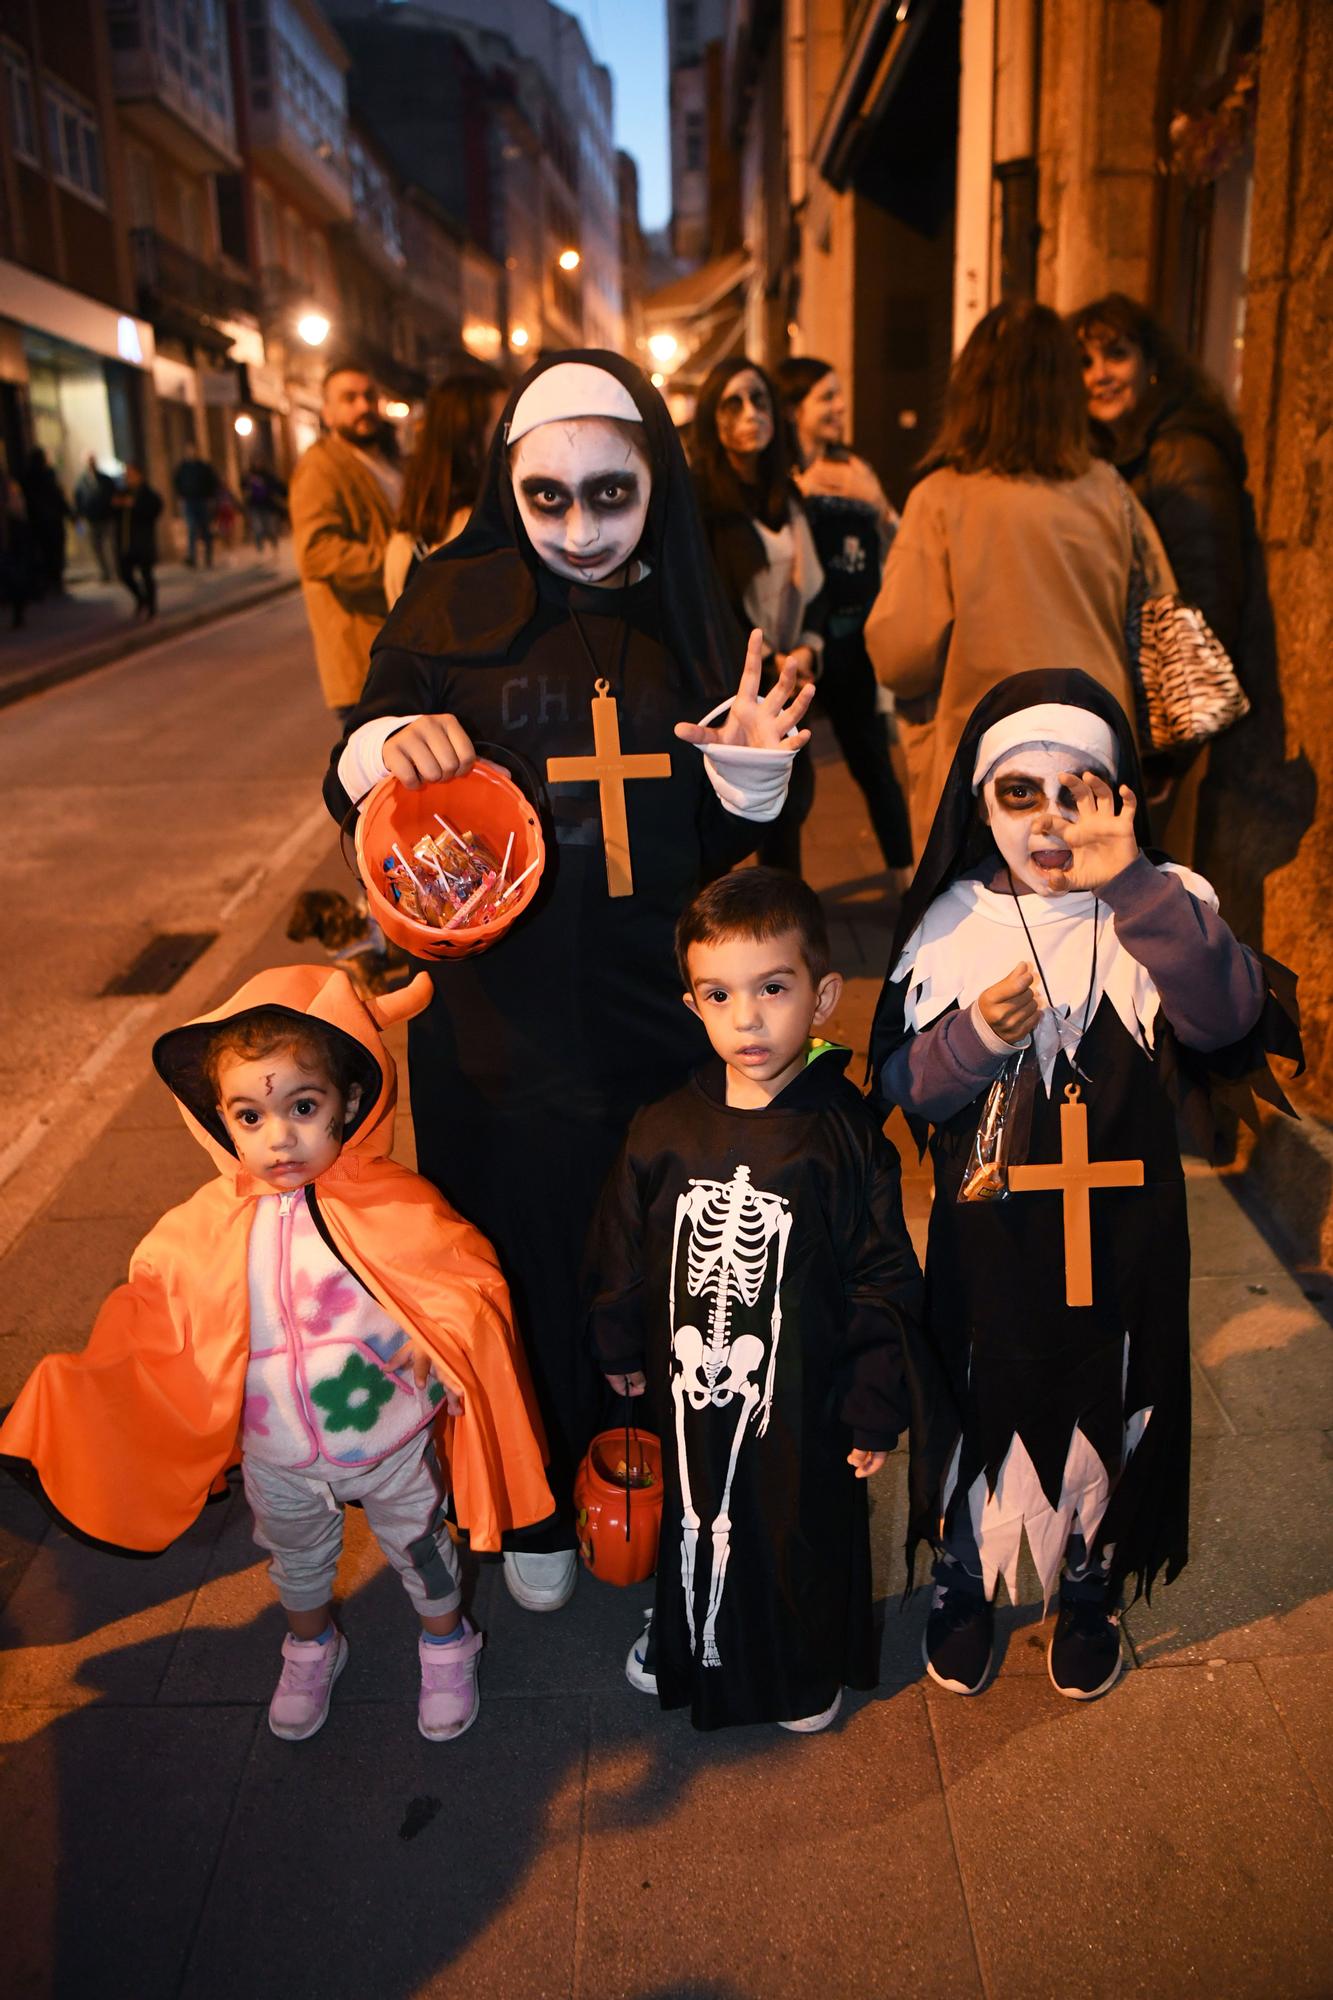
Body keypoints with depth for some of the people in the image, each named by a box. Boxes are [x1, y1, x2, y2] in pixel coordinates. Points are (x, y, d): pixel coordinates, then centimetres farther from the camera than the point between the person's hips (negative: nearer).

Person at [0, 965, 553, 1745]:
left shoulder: (396, 1208, -26)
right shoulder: (204, 1231, -17)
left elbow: (469, 1279, -16)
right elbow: (149, 1325, -3)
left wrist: (441, 1338, -33)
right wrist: (75, 1387, -11)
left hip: (392, 1446, -2)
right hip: (280, 1462, 3)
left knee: (420, 1547, 23)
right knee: (297, 1559, 29)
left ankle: (447, 1646, 54)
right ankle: (310, 1649, 62)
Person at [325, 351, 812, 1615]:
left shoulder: (693, 619, 4)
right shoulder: (453, 606, -2)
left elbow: (731, 843, 8)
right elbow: (353, 784, 0)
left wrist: (753, 763, -12)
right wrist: (392, 743, -22)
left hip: (664, 1001, 2)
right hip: (503, 1006, -1)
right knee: (526, 1253, 10)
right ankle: (536, 1506, 35)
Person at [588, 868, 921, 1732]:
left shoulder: (845, 1134, -18)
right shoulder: (667, 1128, -11)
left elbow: (885, 1282, -12)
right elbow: (622, 1249, 4)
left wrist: (874, 1410, -9)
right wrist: (622, 1350, 12)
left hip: (804, 1396, -2)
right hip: (689, 1385, 3)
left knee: (807, 1526, 19)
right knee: (692, 1515, 24)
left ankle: (810, 1667, 48)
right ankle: (686, 1642, 54)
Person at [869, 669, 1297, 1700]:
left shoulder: (1158, 913, -10)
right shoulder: (952, 925, -6)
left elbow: (1230, 1016, -29)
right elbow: (899, 1082, -3)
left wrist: (1131, 885, -38)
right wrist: (973, 1037, -23)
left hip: (1120, 1236, 0)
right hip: (987, 1232, 1)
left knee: (1107, 1407, 18)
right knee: (978, 1403, 17)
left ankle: (1090, 1586, 46)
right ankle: (964, 1578, 45)